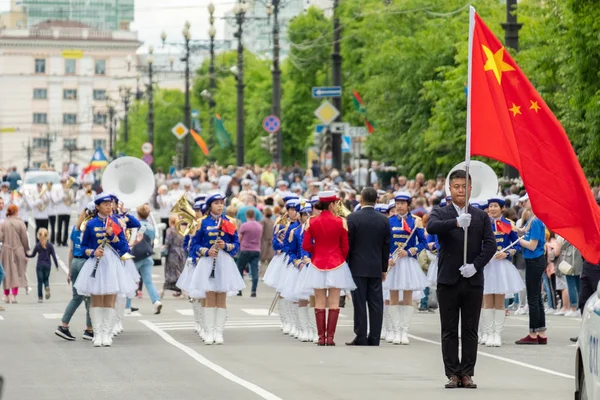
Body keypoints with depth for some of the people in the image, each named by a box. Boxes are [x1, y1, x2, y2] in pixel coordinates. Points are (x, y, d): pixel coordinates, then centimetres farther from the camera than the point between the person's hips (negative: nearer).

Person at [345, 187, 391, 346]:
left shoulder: (353, 218, -9)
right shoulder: (384, 220, 2)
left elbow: (347, 243, -7)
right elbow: (387, 245, 6)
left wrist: (345, 264, 3)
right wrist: (384, 268, 14)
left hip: (357, 267, -3)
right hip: (376, 268, 3)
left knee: (359, 304, -1)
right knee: (376, 304, 5)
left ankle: (361, 338, -1)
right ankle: (374, 339, 5)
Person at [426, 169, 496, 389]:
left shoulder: (481, 216, 9)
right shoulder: (440, 213, 3)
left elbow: (490, 244, 2)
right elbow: (432, 227, -20)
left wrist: (476, 265, -13)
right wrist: (456, 222, -37)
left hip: (473, 280, 1)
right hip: (448, 280, -1)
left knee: (470, 330, 3)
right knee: (449, 331, 1)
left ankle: (467, 374, 7)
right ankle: (453, 374, 5)